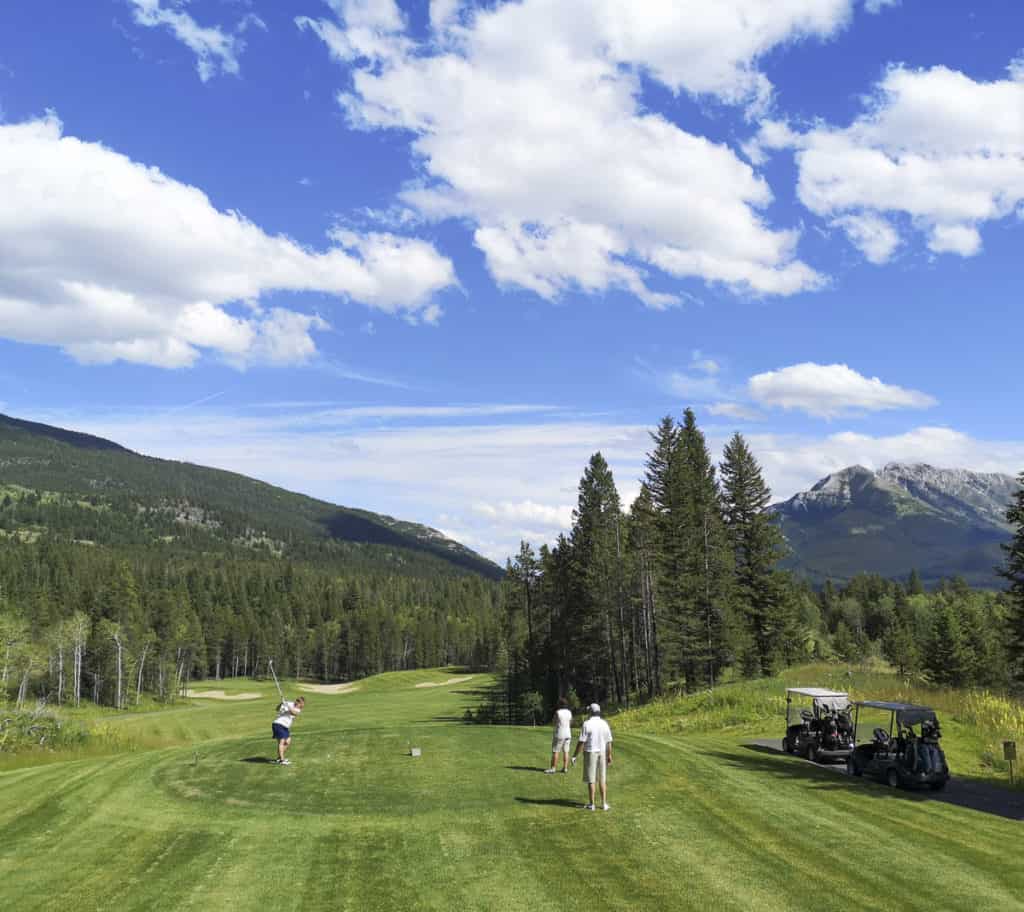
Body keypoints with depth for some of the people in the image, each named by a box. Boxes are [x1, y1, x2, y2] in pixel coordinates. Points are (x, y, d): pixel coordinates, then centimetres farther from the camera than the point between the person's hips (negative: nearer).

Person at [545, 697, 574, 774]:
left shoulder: (558, 712, -13)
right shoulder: (569, 712, 3)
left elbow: (553, 723, -5)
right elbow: (570, 723, 13)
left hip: (559, 734, -6)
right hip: (568, 734, 6)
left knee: (555, 751, -2)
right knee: (565, 751, 7)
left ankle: (553, 768, -4)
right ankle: (565, 768, 7)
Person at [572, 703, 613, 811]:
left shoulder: (587, 724, -15)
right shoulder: (604, 724, -1)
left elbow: (581, 742, -16)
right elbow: (609, 742, 2)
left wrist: (575, 756, -9)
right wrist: (609, 756, 11)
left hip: (590, 753, -4)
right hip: (602, 753, 4)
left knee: (591, 780, 3)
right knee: (602, 779, 12)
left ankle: (592, 804, 5)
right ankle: (604, 803, 10)